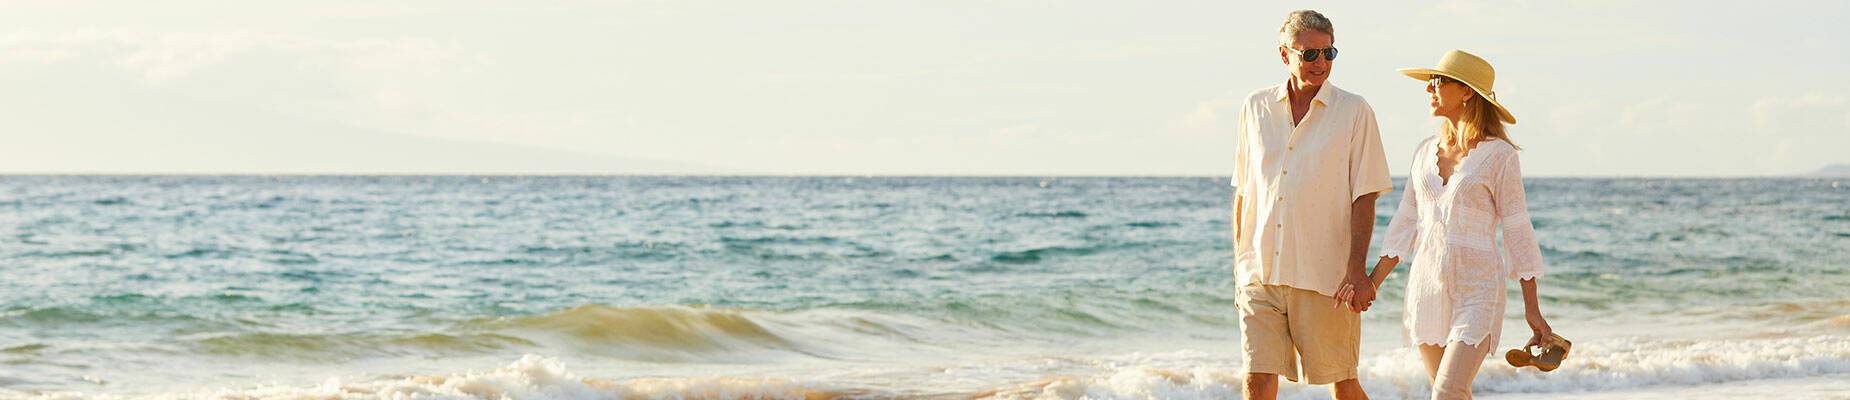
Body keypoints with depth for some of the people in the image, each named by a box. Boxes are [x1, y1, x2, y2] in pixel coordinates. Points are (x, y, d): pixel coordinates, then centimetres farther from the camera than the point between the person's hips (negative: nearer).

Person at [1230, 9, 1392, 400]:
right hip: (1260, 275, 3)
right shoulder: (1256, 108, 9)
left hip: (1324, 277, -3)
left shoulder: (1354, 112, -1)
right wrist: (1239, 265, 13)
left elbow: (1365, 196, -3)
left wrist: (1357, 270, -12)